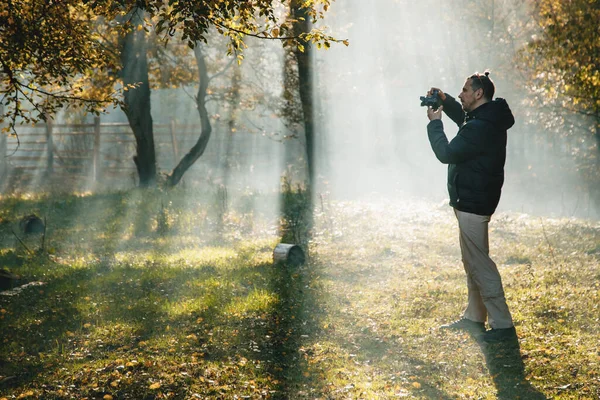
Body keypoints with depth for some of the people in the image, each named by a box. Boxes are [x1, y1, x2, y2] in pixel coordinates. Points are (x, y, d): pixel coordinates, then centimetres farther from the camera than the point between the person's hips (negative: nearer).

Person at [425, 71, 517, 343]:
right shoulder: (487, 118, 10)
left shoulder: (480, 127, -23)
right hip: (472, 201, 11)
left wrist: (434, 122, -7)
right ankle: (474, 318, 26)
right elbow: (462, 116, 31)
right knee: (472, 263, 17)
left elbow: (446, 153, -20)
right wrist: (445, 101, 13)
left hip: (472, 204, -11)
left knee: (479, 264, -9)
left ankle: (502, 325, -7)